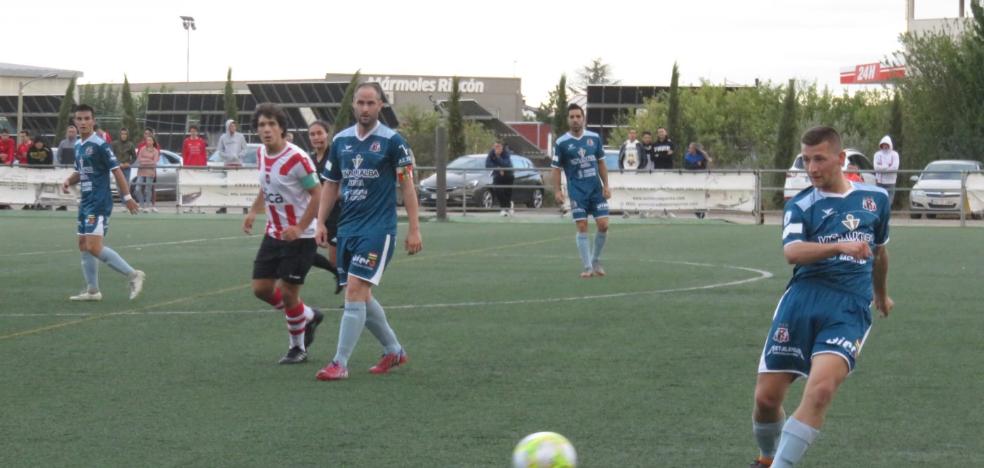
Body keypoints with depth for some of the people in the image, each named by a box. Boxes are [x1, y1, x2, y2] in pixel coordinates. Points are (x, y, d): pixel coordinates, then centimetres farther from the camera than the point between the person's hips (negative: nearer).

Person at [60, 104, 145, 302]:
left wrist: (127, 197, -14)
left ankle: (133, 275, -8)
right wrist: (69, 181, 4)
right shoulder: (78, 145, 11)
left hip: (99, 203, -9)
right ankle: (92, 290, 18)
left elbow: (116, 170, -12)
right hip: (86, 202, 9)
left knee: (94, 247, -16)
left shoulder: (100, 145, -13)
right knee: (84, 245, 11)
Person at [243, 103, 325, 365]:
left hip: (300, 237, -7)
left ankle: (297, 348, 18)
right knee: (261, 289, 5)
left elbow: (317, 194, -17)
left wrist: (299, 228, -24)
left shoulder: (297, 159, -20)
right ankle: (308, 316, 30)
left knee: (287, 293, -4)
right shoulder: (261, 154, 3)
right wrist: (253, 211, 7)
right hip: (273, 234, 7)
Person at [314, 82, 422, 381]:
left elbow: (407, 185, -5)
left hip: (378, 230, -6)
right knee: (361, 296, 11)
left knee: (355, 292, -14)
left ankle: (340, 364, -12)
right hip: (348, 228, 6)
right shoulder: (341, 140, 9)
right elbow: (331, 184, 16)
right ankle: (394, 351, 29)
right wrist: (321, 222, 8)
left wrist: (414, 229, -9)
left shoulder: (392, 141, -7)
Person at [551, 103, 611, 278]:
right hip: (577, 192, -3)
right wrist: (557, 191, -10)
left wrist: (606, 185, 5)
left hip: (597, 190, 3)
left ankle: (596, 261, 17)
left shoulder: (594, 138, 5)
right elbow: (556, 168, 0)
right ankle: (587, 267, 1)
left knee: (603, 225, -3)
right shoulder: (561, 143, -3)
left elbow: (601, 163, 12)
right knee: (582, 228, -7)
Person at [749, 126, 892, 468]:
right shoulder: (800, 205, 5)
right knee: (766, 396, -1)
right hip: (802, 301, 0)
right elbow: (792, 252, -16)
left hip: (850, 309, 0)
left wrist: (882, 295, 44)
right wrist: (840, 246, -31)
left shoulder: (875, 198, 13)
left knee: (820, 389, -25)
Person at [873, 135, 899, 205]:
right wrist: (888, 166, -10)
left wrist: (882, 167, -9)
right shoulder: (878, 154, 6)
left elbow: (895, 167, -11)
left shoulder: (894, 154, 4)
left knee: (889, 202, -3)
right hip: (880, 182, 1)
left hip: (890, 182, 0)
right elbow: (876, 167, -9)